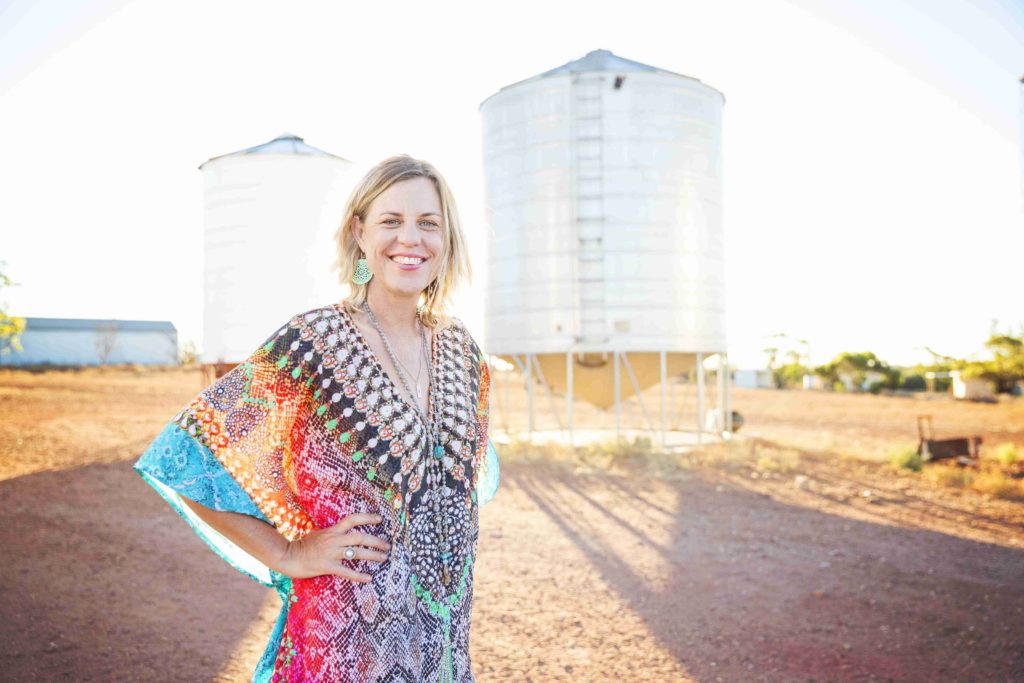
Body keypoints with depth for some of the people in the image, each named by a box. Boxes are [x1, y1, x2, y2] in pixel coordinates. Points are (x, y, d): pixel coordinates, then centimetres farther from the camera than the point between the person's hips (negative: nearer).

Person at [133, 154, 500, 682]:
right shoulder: (311, 343, -16)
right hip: (343, 638, -5)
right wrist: (288, 555, -13)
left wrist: (447, 536, 7)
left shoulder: (459, 348, 1)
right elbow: (190, 456, -15)